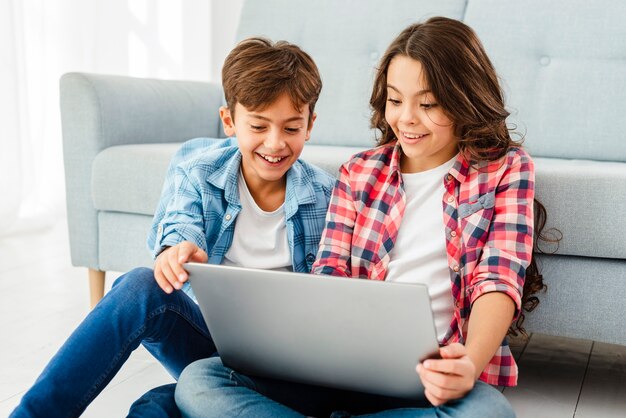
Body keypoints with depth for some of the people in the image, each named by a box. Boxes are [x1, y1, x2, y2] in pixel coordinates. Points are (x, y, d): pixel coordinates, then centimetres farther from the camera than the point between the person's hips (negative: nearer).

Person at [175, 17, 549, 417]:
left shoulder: (506, 168, 6)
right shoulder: (360, 171, 15)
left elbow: (499, 279, -6)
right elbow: (331, 270, 7)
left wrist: (471, 362, -27)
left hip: (437, 373, -1)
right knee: (199, 379, -18)